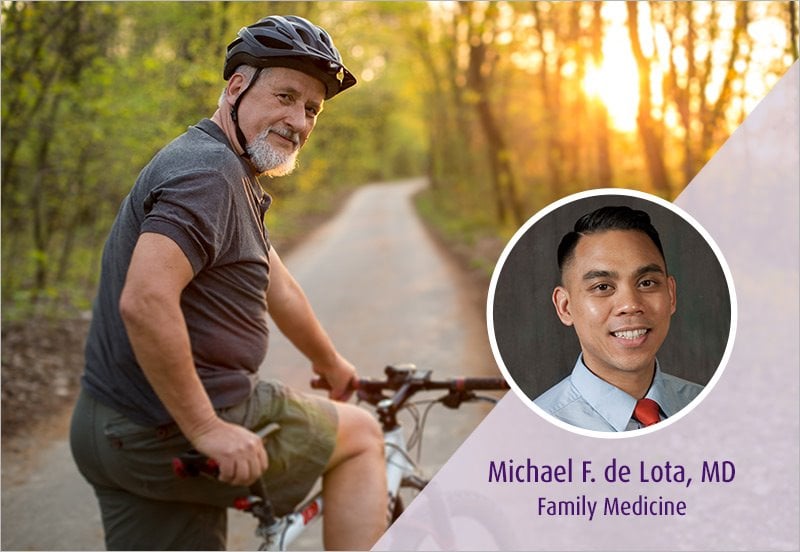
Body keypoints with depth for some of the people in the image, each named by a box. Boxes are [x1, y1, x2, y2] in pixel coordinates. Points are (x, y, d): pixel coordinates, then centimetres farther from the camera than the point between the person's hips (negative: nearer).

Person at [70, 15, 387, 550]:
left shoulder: (236, 179, 16)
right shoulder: (208, 170, -18)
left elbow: (278, 289, 27)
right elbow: (145, 301, -30)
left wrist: (331, 363, 38)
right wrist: (207, 429, -25)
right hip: (175, 434, -10)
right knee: (362, 435, 6)